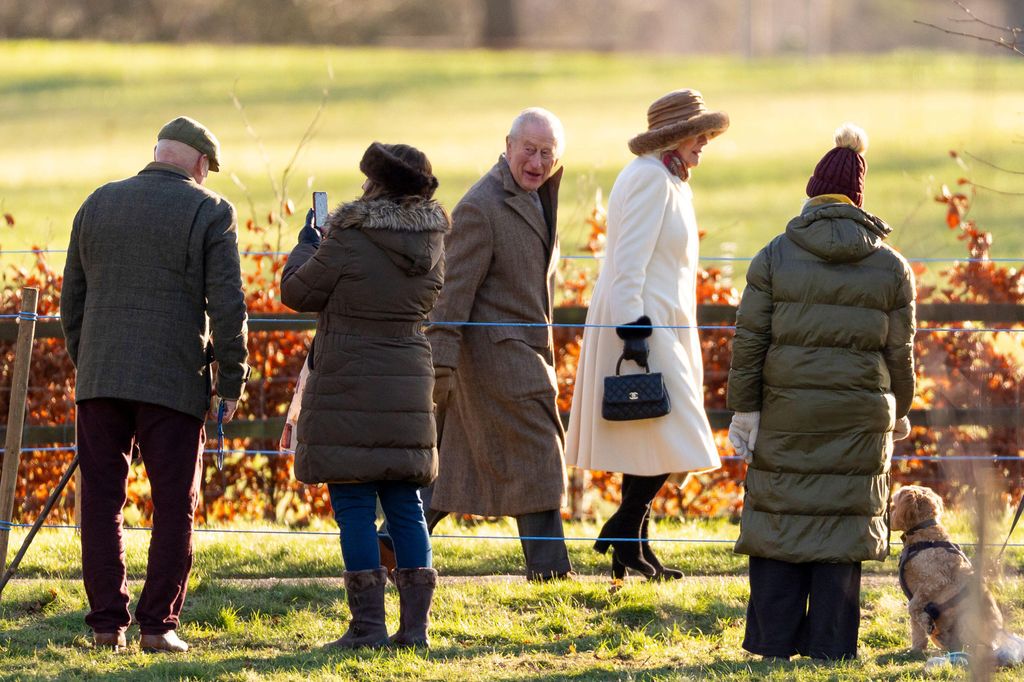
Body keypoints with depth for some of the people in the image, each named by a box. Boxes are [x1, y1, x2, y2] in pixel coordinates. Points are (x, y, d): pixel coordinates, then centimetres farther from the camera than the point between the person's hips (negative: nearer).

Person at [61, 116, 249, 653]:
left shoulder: (98, 204, 11)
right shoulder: (210, 213, -2)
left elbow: (72, 300, 15)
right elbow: (227, 307, -7)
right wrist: (231, 383, 1)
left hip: (100, 380, 3)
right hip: (174, 382, -3)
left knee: (102, 501, 7)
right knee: (173, 504, 3)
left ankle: (106, 623, 4)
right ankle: (157, 624, 0)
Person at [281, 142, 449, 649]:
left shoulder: (350, 238, -14)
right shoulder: (431, 242, 4)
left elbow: (298, 292, -5)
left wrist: (306, 246, 14)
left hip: (350, 385, -6)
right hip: (408, 386, 6)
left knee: (354, 507, -2)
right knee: (405, 506, 10)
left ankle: (367, 625, -4)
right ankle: (415, 623, 7)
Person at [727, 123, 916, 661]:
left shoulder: (775, 258, -1)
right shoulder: (890, 268, 2)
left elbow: (748, 342, -3)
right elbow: (899, 353, 7)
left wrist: (744, 409, 3)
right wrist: (898, 412, 20)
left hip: (785, 415, -1)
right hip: (860, 419, 1)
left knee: (779, 518, 7)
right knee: (844, 529, 5)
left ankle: (773, 641, 7)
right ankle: (830, 646, 4)